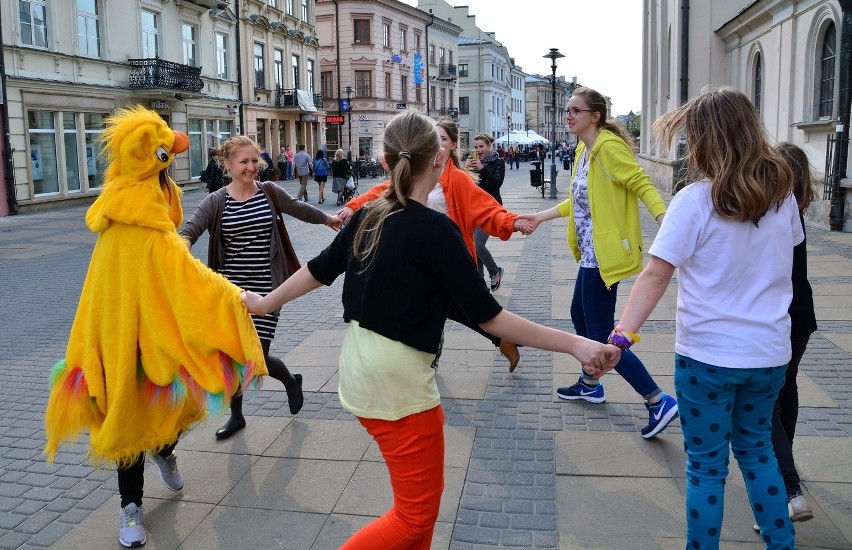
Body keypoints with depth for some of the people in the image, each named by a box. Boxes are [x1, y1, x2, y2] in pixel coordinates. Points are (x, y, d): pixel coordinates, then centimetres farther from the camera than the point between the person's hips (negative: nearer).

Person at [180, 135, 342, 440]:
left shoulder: (269, 192, 0)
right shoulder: (216, 201, -4)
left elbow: (298, 208, 17)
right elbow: (190, 228, -18)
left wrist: (327, 218, 33)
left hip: (265, 289, -1)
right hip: (230, 290, 2)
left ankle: (291, 380, 30)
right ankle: (236, 416, 31)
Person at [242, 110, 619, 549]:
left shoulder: (367, 217, 1)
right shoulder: (435, 229, -19)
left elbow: (319, 270, 12)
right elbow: (487, 315, -19)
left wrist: (264, 303, 29)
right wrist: (574, 344, -17)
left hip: (362, 371, 8)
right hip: (399, 382, -8)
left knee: (422, 493, 24)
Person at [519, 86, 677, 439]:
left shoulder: (609, 146, -16)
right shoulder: (583, 150, 13)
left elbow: (640, 184, -22)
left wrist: (664, 219, -36)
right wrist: (541, 217, 24)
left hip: (605, 253, -11)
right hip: (591, 252, 11)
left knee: (601, 336, -7)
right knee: (579, 314, 24)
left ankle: (659, 401, 1)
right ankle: (590, 384, 43)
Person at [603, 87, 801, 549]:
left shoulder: (696, 201, -17)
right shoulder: (782, 193, 1)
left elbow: (655, 275, -23)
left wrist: (623, 333, -25)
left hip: (708, 355, -5)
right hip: (770, 351, 6)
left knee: (706, 464, 10)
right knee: (757, 450, 25)